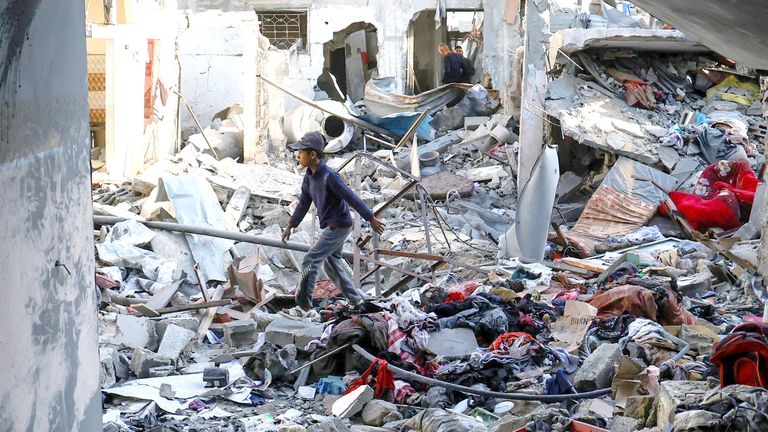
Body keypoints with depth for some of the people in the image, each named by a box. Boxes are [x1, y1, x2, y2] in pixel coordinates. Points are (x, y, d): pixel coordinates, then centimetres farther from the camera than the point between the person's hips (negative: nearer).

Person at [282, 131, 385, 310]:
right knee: (332, 264, 17)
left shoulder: (329, 176, -24)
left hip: (339, 226, -9)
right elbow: (304, 203, 14)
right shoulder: (309, 176, 3)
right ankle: (356, 301, 27)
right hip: (330, 227, 9)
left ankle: (304, 305, -2)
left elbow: (352, 198, -21)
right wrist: (290, 226, 13)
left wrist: (371, 219, -16)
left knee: (310, 261, -10)